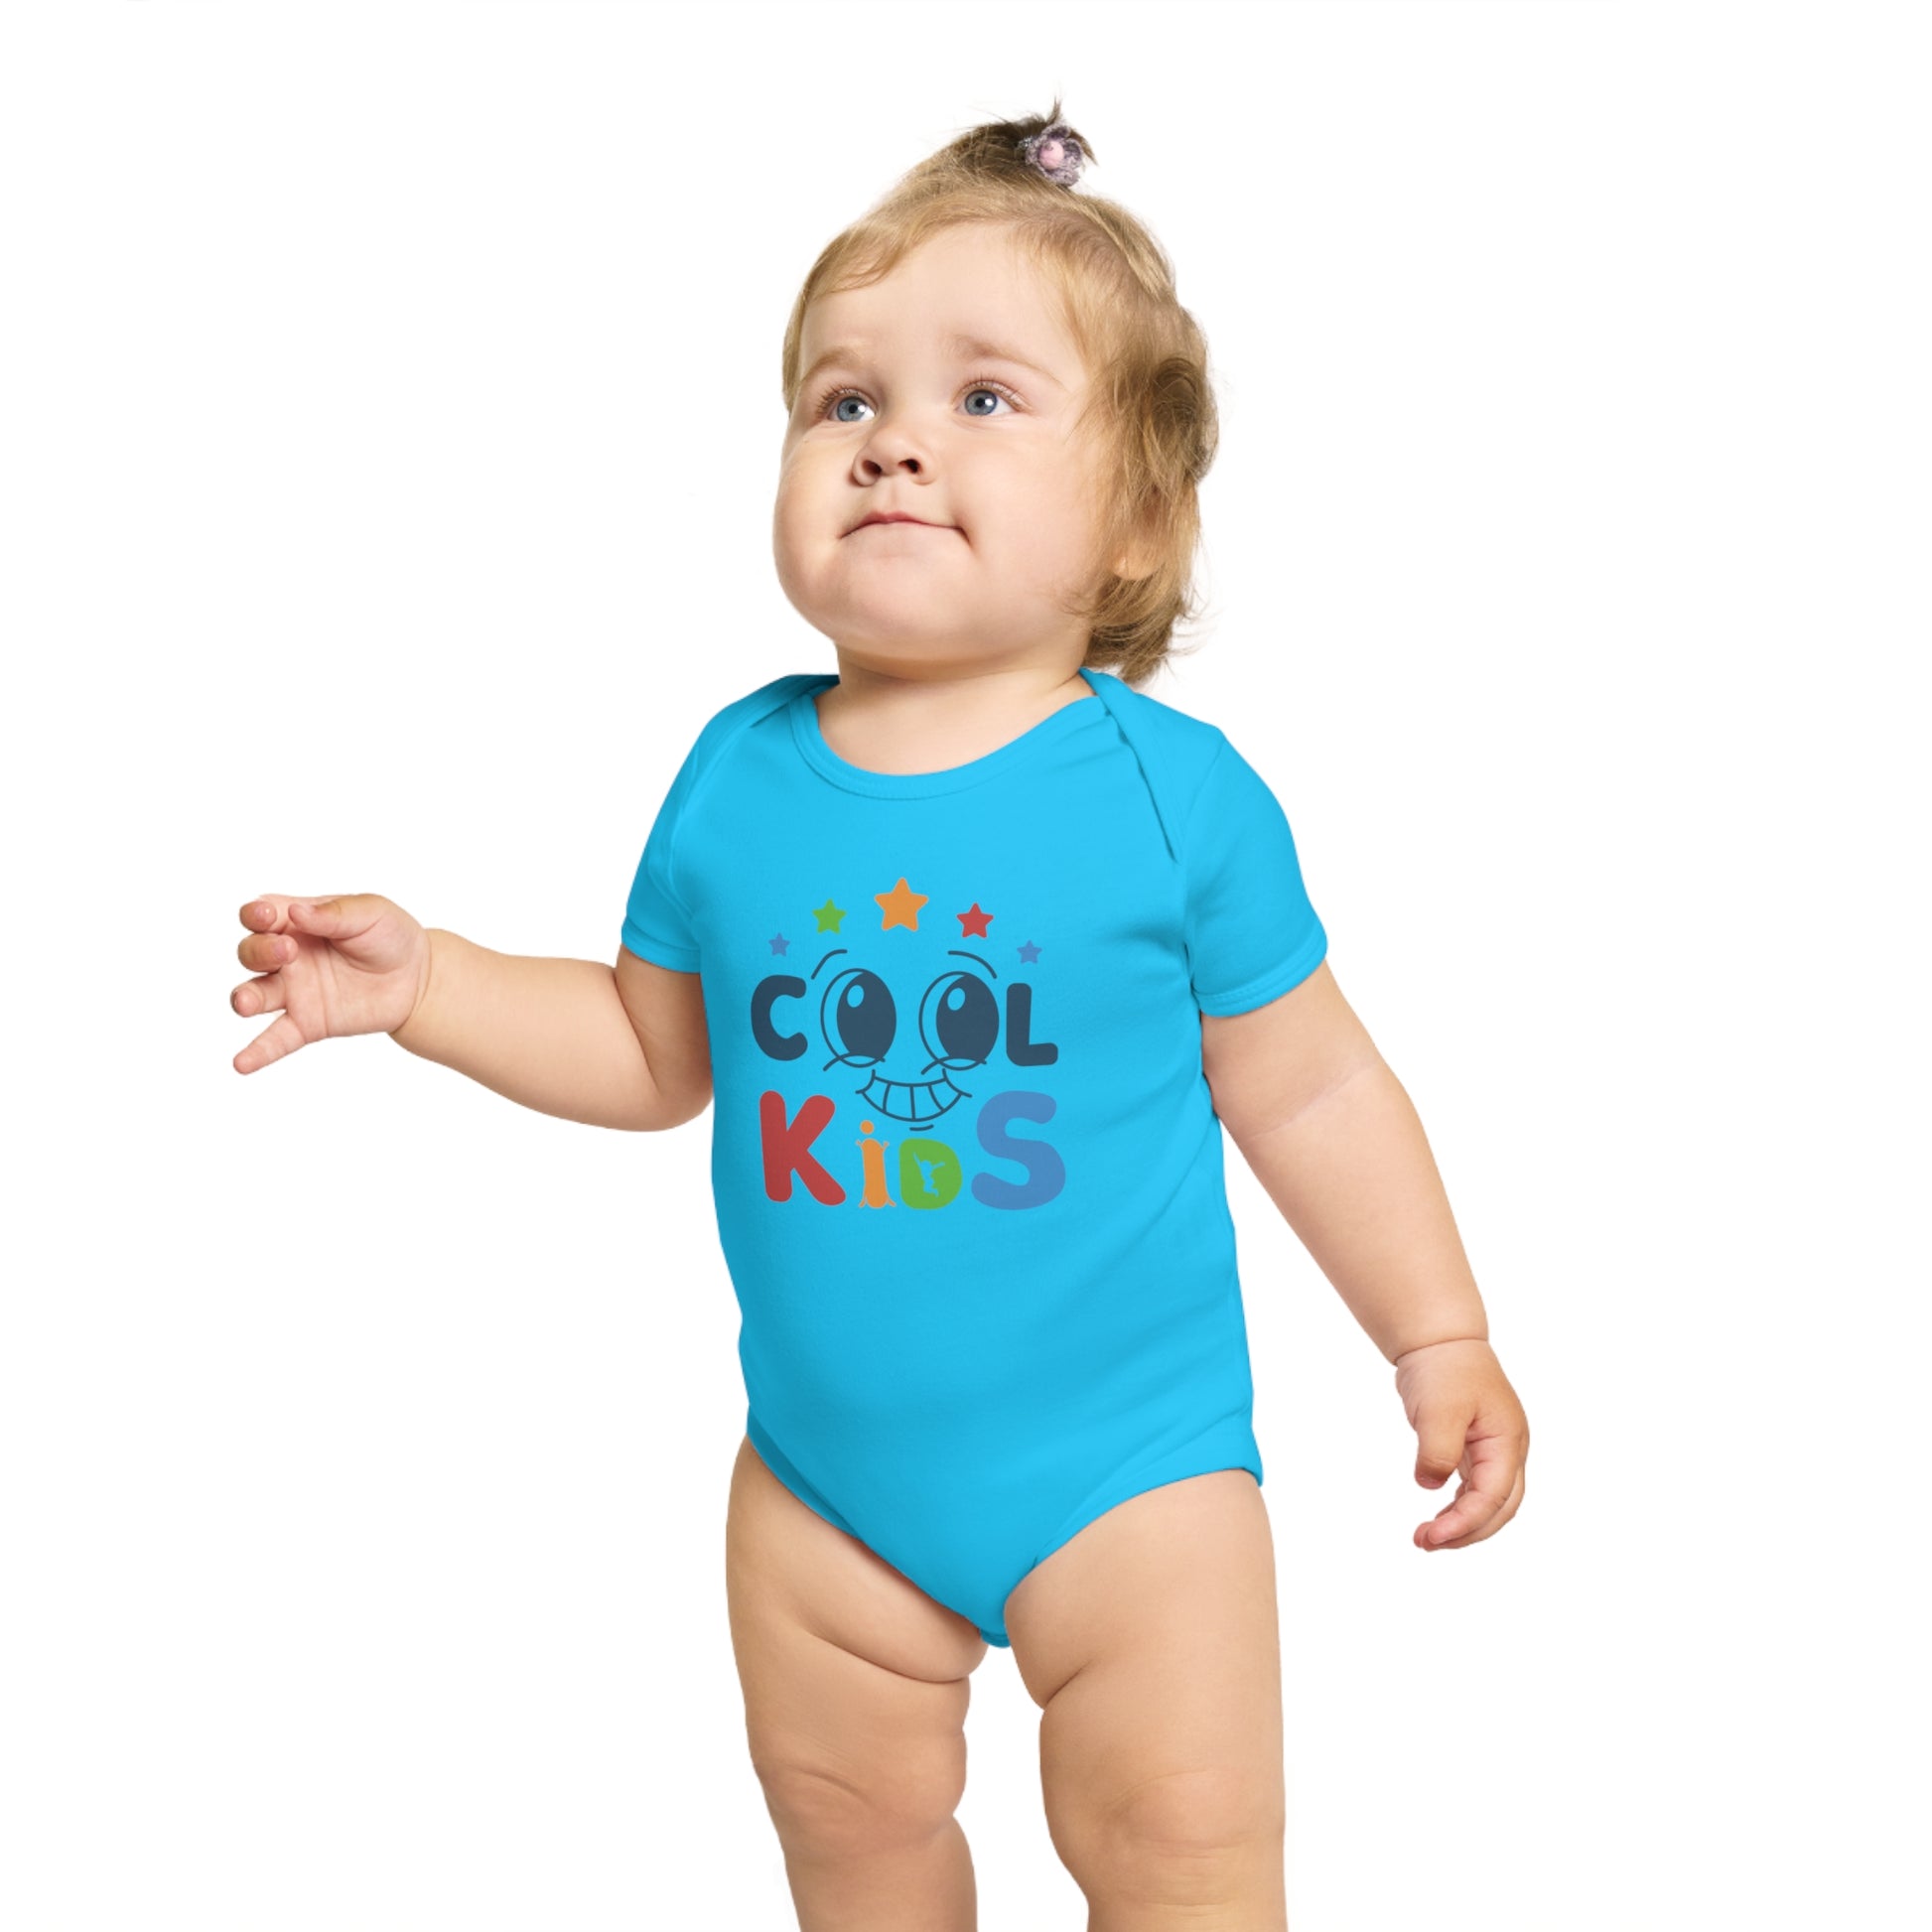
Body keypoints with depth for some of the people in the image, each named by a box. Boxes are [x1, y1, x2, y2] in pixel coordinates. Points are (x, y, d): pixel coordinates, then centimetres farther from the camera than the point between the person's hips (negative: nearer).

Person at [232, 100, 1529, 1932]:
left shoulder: (1180, 792, -13)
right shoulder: (737, 777, -4)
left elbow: (1306, 1090, -4)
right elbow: (652, 1049, 9)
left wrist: (1441, 1341, -2)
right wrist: (424, 985, -1)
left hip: (1123, 1458, -3)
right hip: (823, 1477, 4)